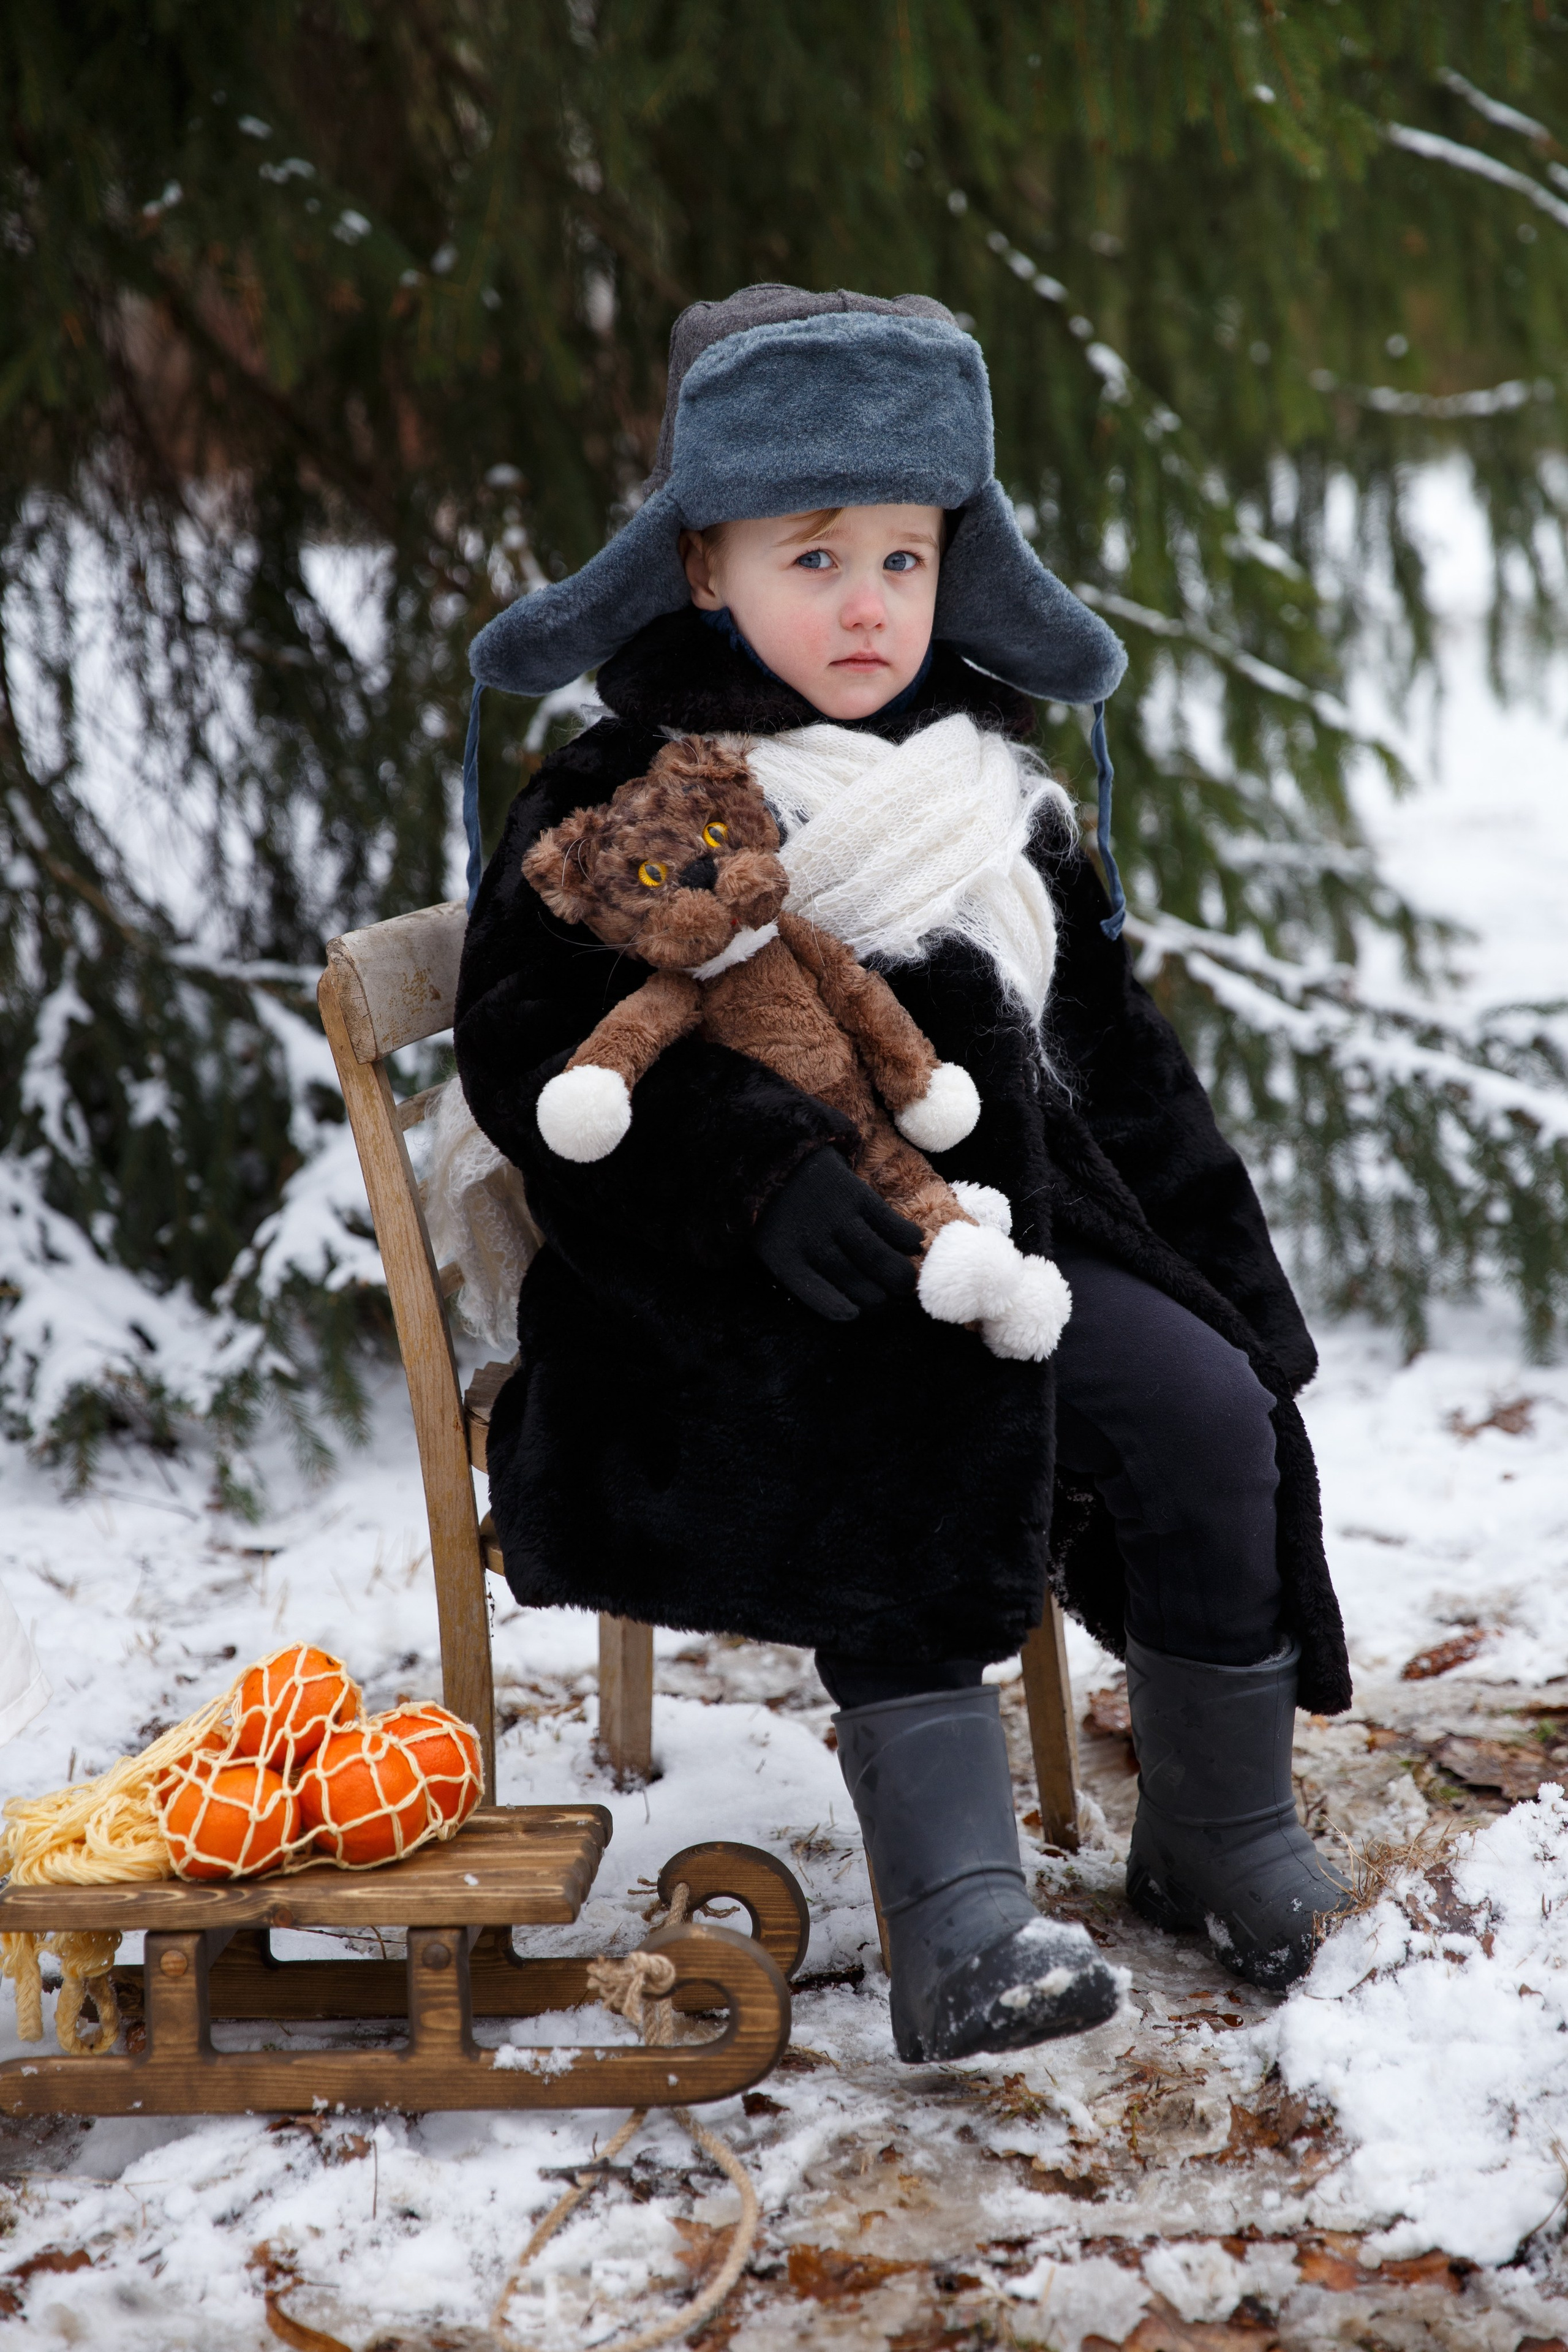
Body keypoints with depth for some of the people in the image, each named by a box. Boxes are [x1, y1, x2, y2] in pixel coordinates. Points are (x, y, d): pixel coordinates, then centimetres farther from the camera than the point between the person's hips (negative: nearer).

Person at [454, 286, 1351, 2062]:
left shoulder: (991, 797, 15)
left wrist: (1227, 1277, 14)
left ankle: (1221, 1833, 5)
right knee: (894, 1466, -33)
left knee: (1209, 1416, -14)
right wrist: (758, 1173, -29)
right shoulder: (617, 808, -2)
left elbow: (1111, 1055, 19)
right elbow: (531, 1042, -15)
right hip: (741, 1296, -5)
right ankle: (955, 1912, -35)